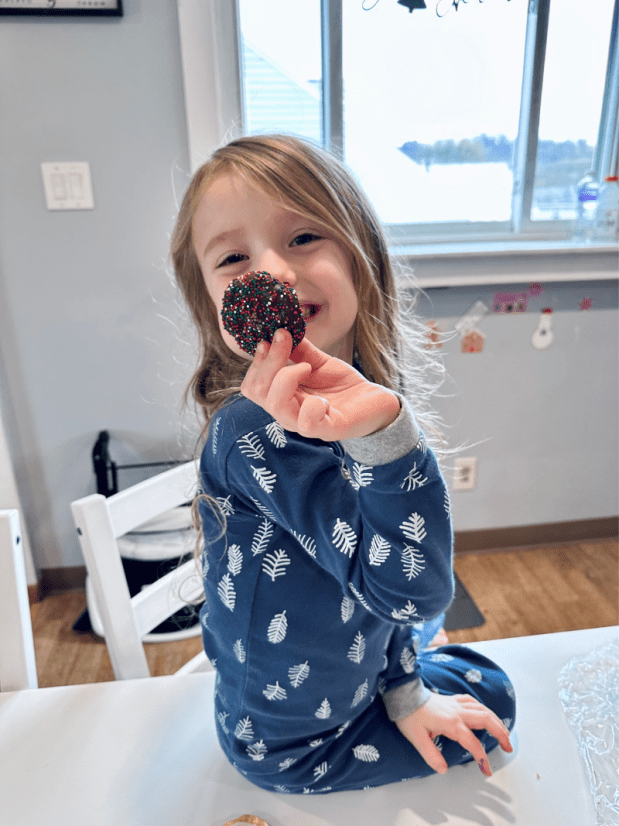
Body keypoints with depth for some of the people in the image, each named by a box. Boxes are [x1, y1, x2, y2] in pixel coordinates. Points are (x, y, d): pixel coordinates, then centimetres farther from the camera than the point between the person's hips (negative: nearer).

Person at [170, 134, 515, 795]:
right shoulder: (254, 430, -35)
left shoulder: (357, 398, -12)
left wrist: (405, 692, 3)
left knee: (484, 680, 28)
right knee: (492, 696, 14)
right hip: (292, 744, -6)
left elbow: (388, 585, -2)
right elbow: (407, 590, -37)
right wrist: (387, 434, -51)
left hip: (355, 682, 7)